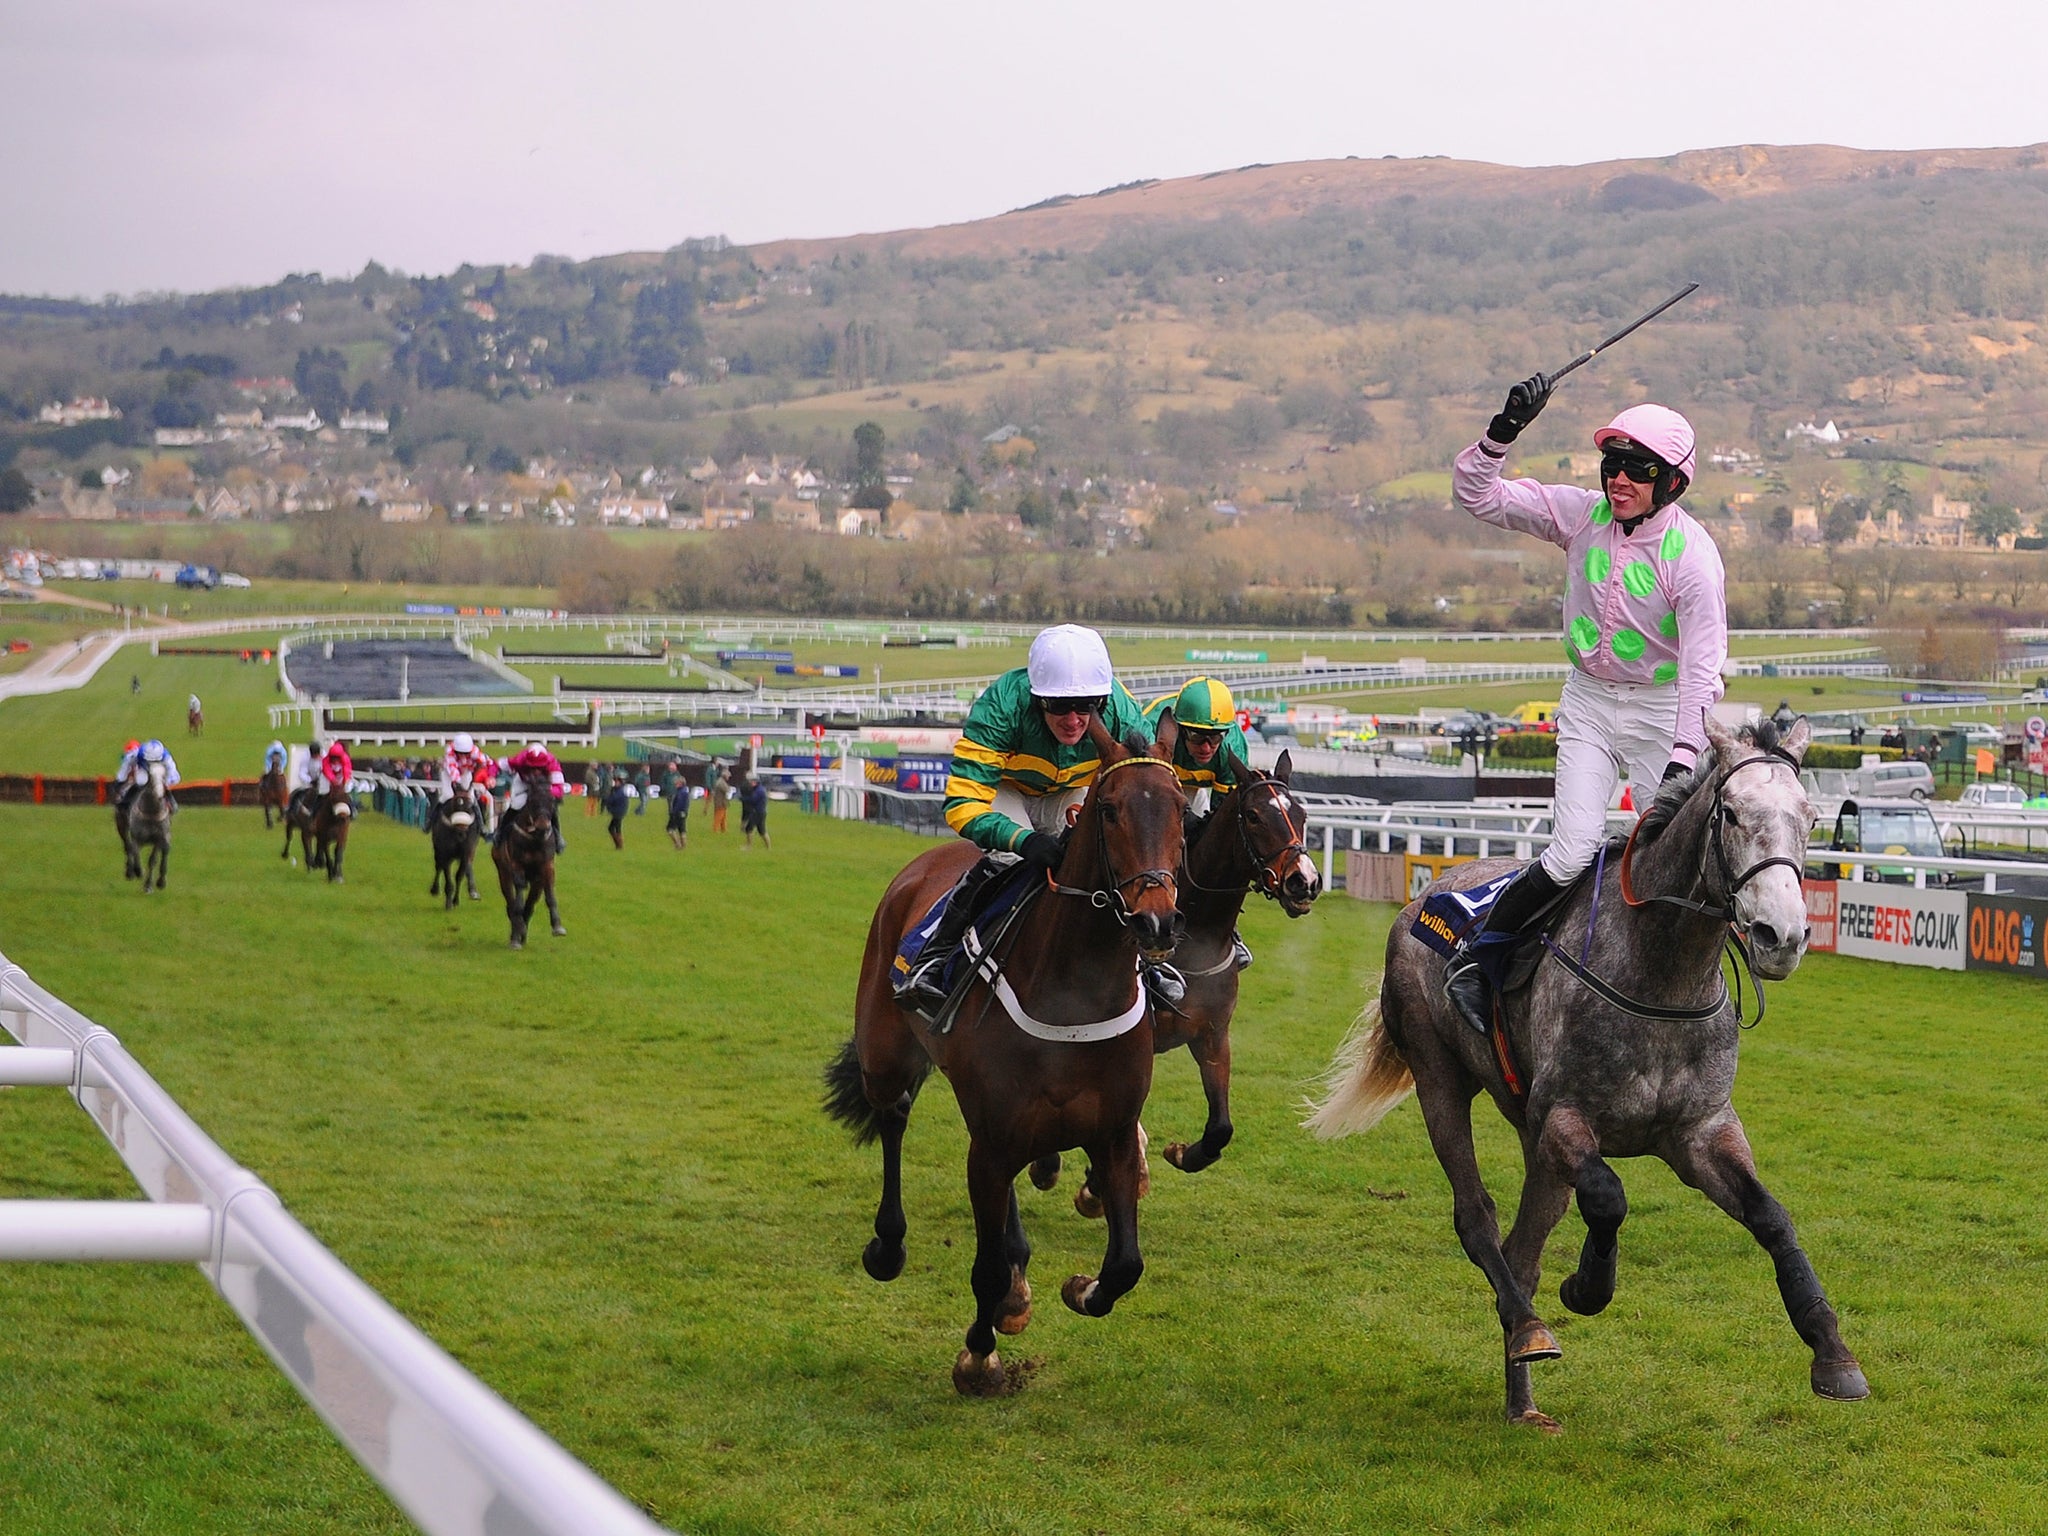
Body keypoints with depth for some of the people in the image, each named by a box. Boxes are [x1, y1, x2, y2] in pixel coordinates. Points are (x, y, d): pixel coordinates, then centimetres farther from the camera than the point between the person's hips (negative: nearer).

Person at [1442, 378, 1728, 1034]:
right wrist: (1502, 432, -19)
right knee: (1572, 853, -13)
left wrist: (1684, 759, -29)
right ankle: (1474, 956, 2)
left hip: (1661, 710, -1)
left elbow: (1702, 665, -21)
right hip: (1589, 703, 1)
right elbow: (1478, 493, -2)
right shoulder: (1582, 514, -5)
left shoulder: (1692, 554, -16)